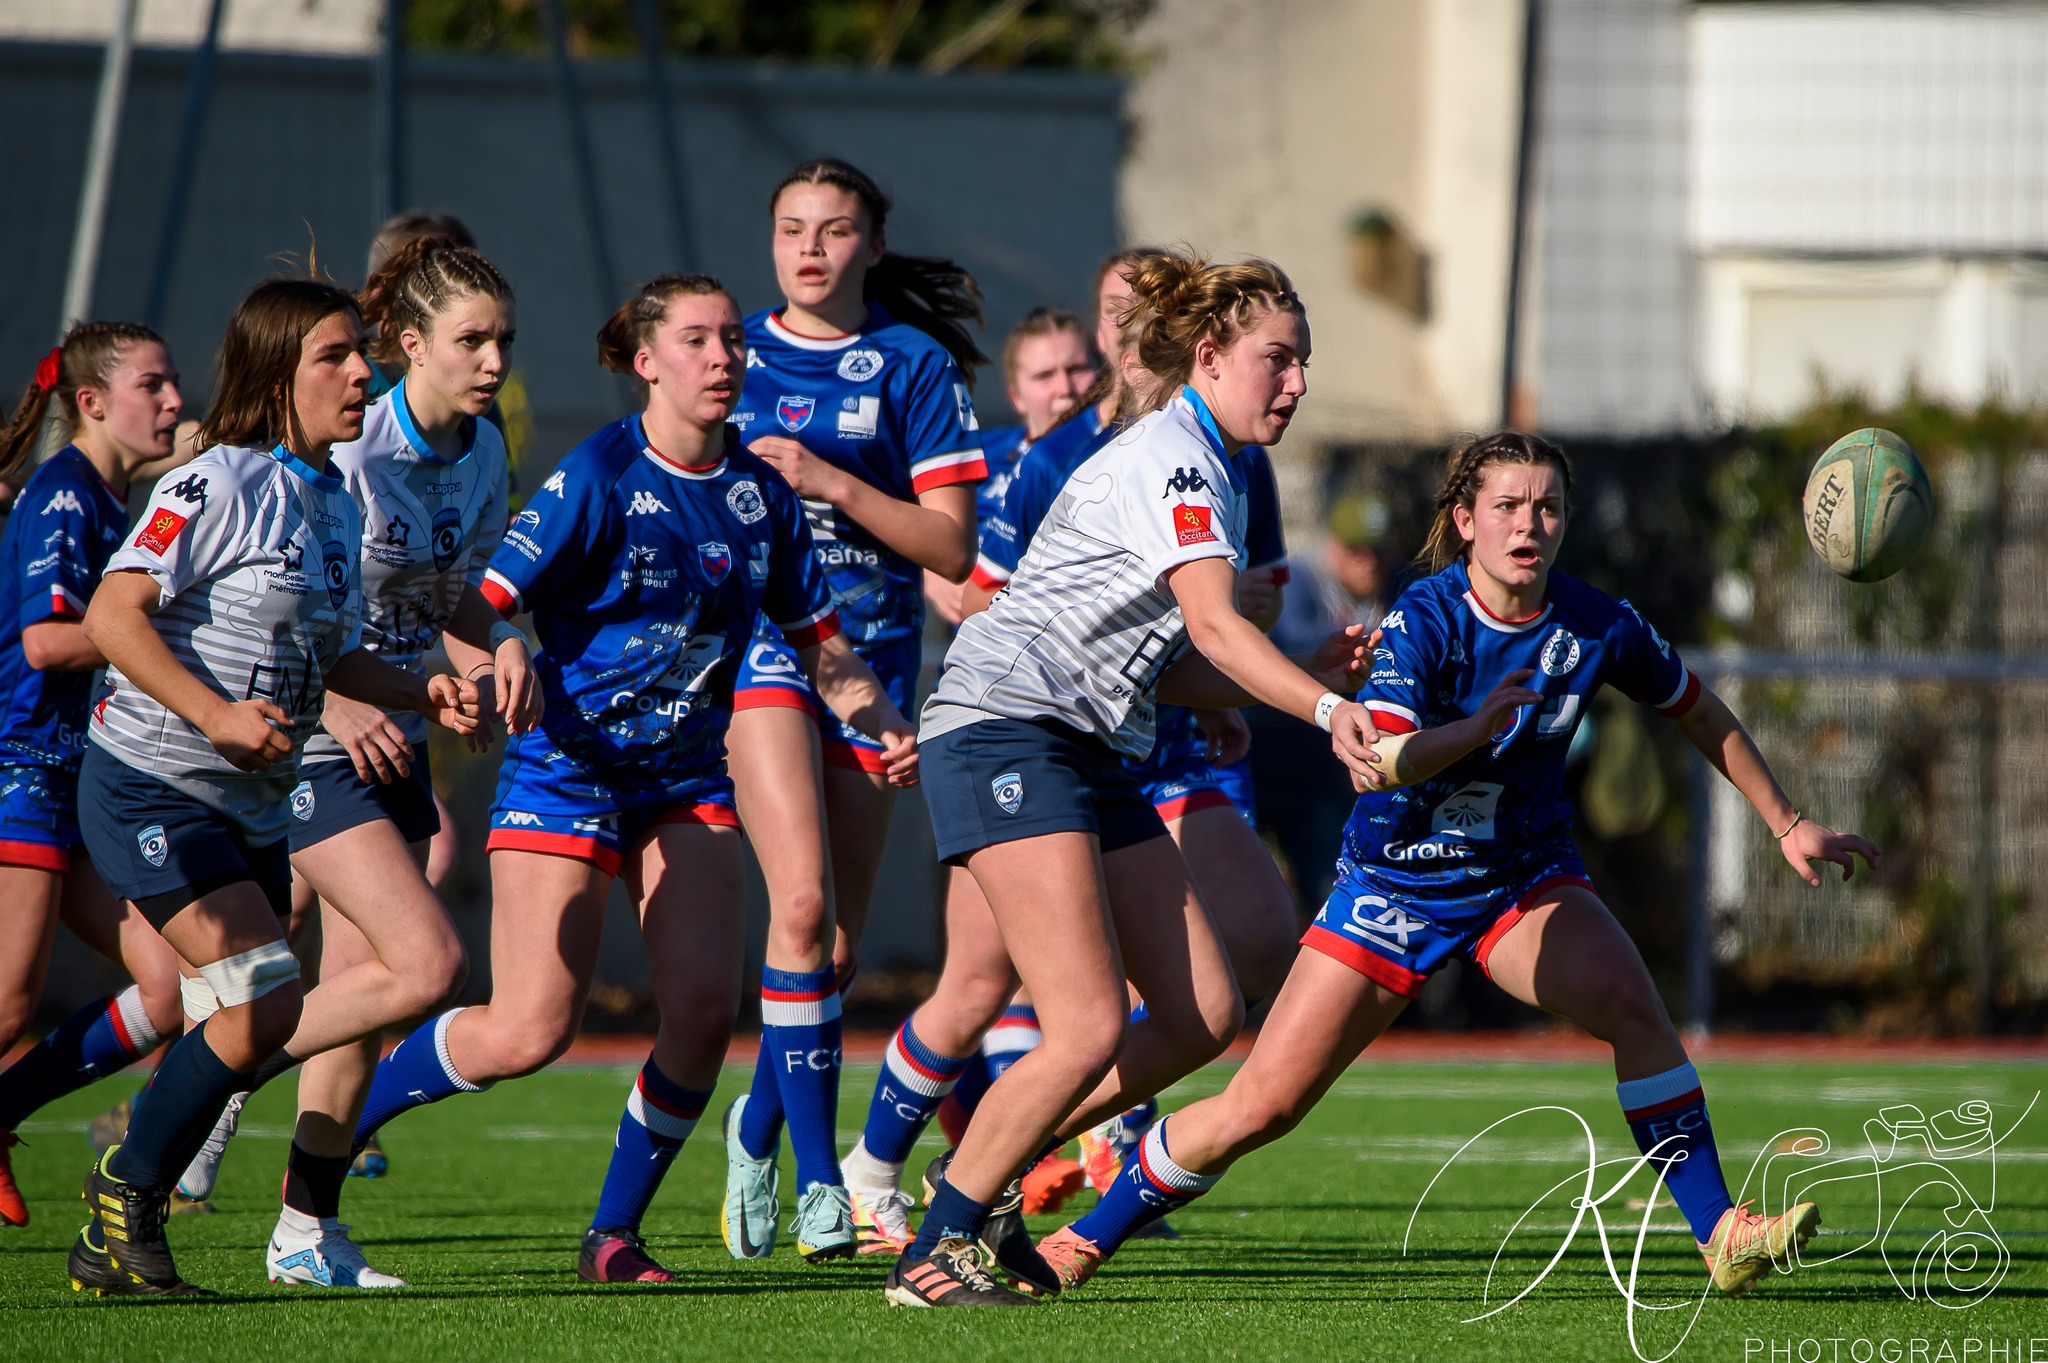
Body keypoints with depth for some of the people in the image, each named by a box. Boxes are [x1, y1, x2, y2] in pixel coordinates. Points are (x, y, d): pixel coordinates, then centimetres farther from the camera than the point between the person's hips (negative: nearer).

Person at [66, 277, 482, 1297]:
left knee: (255, 1020, 4)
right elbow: (111, 616, -19)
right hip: (151, 785, -9)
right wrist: (216, 714, -27)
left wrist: (421, 694, 6)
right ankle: (128, 1195, 2)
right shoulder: (218, 486, -15)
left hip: (252, 801, 9)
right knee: (265, 1002, -17)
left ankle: (112, 1239, 16)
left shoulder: (333, 503, 11)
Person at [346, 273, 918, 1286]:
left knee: (704, 1012, -11)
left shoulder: (760, 492, 5)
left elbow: (818, 640, 15)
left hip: (690, 776, 5)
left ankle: (614, 1234, 7)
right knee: (531, 1032, -11)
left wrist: (880, 724, -1)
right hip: (570, 766, -5)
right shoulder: (597, 478, -13)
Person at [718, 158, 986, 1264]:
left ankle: (759, 1126, 33)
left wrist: (834, 484, -14)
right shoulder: (733, 351, 8)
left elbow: (952, 548, -4)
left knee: (836, 945, 6)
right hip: (760, 642, -1)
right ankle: (816, 1176, -19)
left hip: (873, 657, 1)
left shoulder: (916, 366, 2)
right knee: (802, 900, -21)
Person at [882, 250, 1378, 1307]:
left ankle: (983, 1174, 13)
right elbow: (1212, 625, -26)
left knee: (1204, 1015, 2)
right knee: (1091, 1031, -18)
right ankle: (935, 1251, -6)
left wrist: (1311, 675, 9)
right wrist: (1324, 709, -38)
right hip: (1005, 732, -10)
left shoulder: (1214, 475, 19)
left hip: (1093, 751, 10)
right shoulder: (1166, 460, -12)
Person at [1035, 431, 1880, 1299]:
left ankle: (1720, 1235, -22)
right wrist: (1476, 728, -50)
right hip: (1396, 882, -2)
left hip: (1526, 883, 2)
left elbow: (1701, 716, 9)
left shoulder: (1596, 627, -11)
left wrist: (1786, 825, 12)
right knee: (1260, 1106, -5)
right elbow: (1370, 765, -36)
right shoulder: (1423, 620, -21)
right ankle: (1085, 1241, 13)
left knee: (1629, 1002, -28)